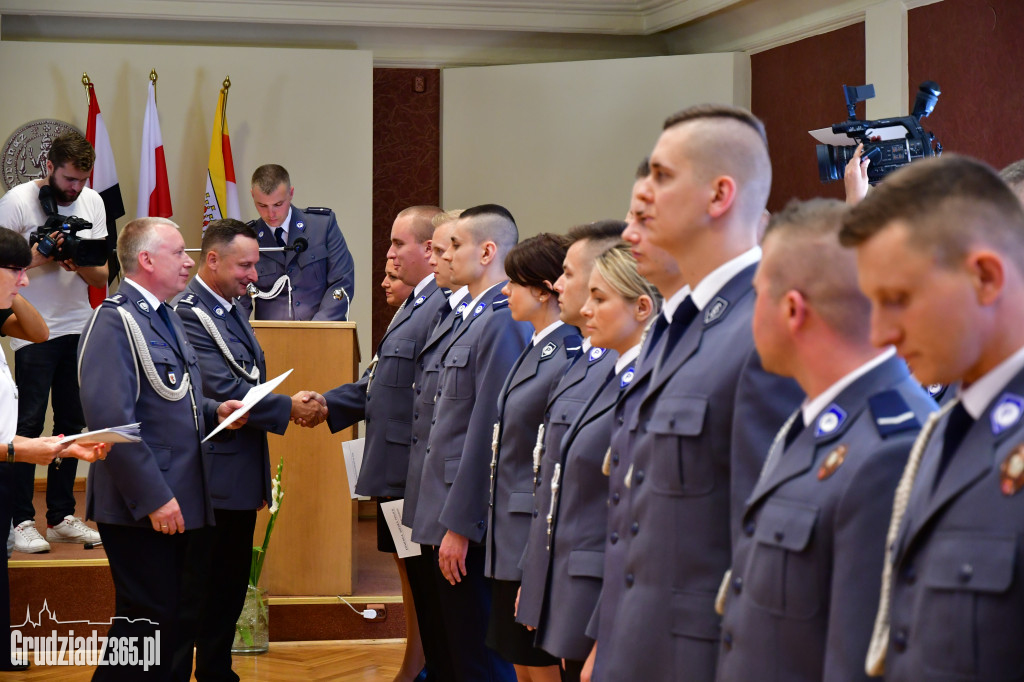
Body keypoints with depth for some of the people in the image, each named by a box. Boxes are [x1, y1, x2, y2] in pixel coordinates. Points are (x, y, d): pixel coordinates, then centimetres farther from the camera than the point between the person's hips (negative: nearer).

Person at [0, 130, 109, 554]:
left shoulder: (92, 202, 9)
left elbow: (102, 277, 8)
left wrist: (81, 264, -12)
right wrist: (43, 254, -20)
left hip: (79, 328, 5)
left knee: (72, 423, 7)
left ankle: (61, 517, 15)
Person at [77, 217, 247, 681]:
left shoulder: (165, 318, 17)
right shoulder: (114, 321, -14)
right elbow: (111, 420, -22)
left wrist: (213, 410, 6)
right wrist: (153, 498, -23)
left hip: (179, 504, 9)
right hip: (142, 511, -9)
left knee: (178, 623, 12)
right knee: (148, 622, -5)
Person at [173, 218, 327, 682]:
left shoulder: (230, 310, 14)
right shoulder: (189, 313, -16)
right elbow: (222, 391, -24)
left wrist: (298, 405, 2)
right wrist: (289, 408, -17)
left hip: (241, 479, 9)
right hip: (211, 482, -9)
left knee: (230, 589, 15)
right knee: (204, 590, -2)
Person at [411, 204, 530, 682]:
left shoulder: (503, 321, -16)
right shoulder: (475, 316, 15)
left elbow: (488, 433, -20)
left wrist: (459, 526, -19)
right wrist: (444, 517, 15)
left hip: (469, 520, -10)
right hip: (451, 514, 10)